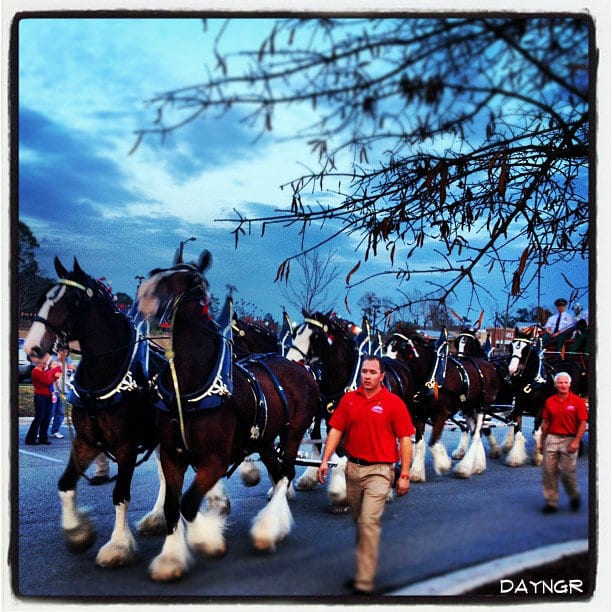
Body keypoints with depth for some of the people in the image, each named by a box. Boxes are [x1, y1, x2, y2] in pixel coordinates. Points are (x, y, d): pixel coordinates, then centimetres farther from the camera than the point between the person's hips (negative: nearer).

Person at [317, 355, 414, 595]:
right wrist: (325, 460, -3)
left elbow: (405, 440, -5)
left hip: (379, 470, -5)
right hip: (353, 468, 5)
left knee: (369, 522, -13)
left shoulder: (394, 403, -6)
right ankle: (364, 567, 35)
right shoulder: (348, 399, 6)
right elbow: (336, 431, 6)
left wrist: (405, 475, -8)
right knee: (360, 522, 17)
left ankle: (364, 582, -10)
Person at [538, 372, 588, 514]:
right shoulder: (550, 401, 7)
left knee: (567, 472, -2)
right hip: (552, 439, 4)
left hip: (569, 440, -3)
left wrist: (576, 441, -13)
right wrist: (541, 442, 13)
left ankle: (574, 496, 25)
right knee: (549, 471, 2)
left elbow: (583, 423, -5)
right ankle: (551, 502, 10)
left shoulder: (578, 401, -3)